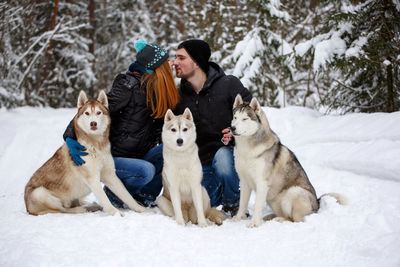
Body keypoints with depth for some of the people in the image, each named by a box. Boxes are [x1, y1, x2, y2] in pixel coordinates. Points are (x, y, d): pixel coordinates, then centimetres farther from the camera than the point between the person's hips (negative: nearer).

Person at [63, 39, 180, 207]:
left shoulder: (156, 88, 5)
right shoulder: (128, 86, -17)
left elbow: (159, 127, 12)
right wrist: (71, 137, -33)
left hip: (138, 156, 7)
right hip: (112, 157, -7)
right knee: (146, 171, -33)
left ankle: (144, 195, -3)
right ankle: (113, 194, -5)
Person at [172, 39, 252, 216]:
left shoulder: (229, 84, -9)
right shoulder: (179, 95, 3)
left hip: (229, 151, -4)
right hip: (201, 160, 4)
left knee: (222, 157, -38)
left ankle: (234, 204, -10)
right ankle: (221, 188, 23)